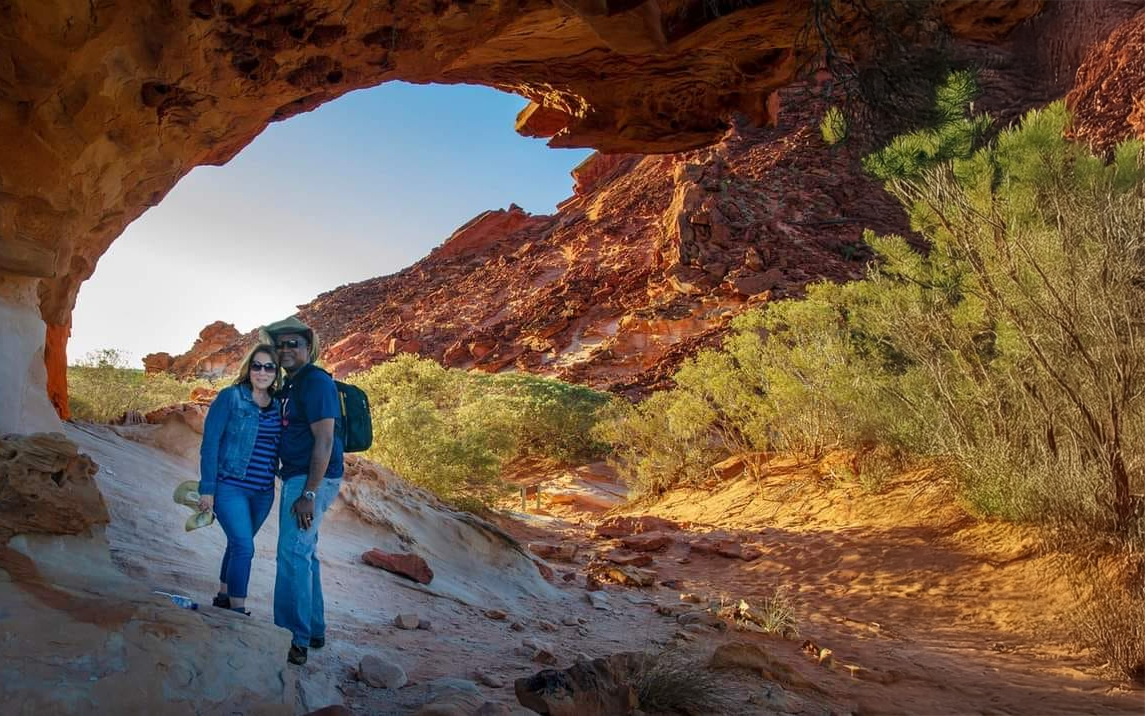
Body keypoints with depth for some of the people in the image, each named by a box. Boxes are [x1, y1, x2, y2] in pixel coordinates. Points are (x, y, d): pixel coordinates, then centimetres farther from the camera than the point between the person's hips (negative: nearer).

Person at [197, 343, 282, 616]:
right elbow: (209, 444, -8)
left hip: (263, 491, 5)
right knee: (244, 547, -11)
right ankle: (238, 611, -2)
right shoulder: (229, 397, -7)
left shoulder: (278, 405, 7)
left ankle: (223, 597, 34)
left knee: (238, 544, 18)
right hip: (230, 487, -5)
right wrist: (207, 489, -11)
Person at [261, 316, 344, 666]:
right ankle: (314, 631, 25)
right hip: (295, 478, 10)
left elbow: (324, 441, -21)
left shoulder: (316, 382, -14)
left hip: (312, 480, -10)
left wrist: (309, 494, -23)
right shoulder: (290, 385, 17)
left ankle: (295, 641, -8)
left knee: (293, 554, -13)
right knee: (304, 554, 15)